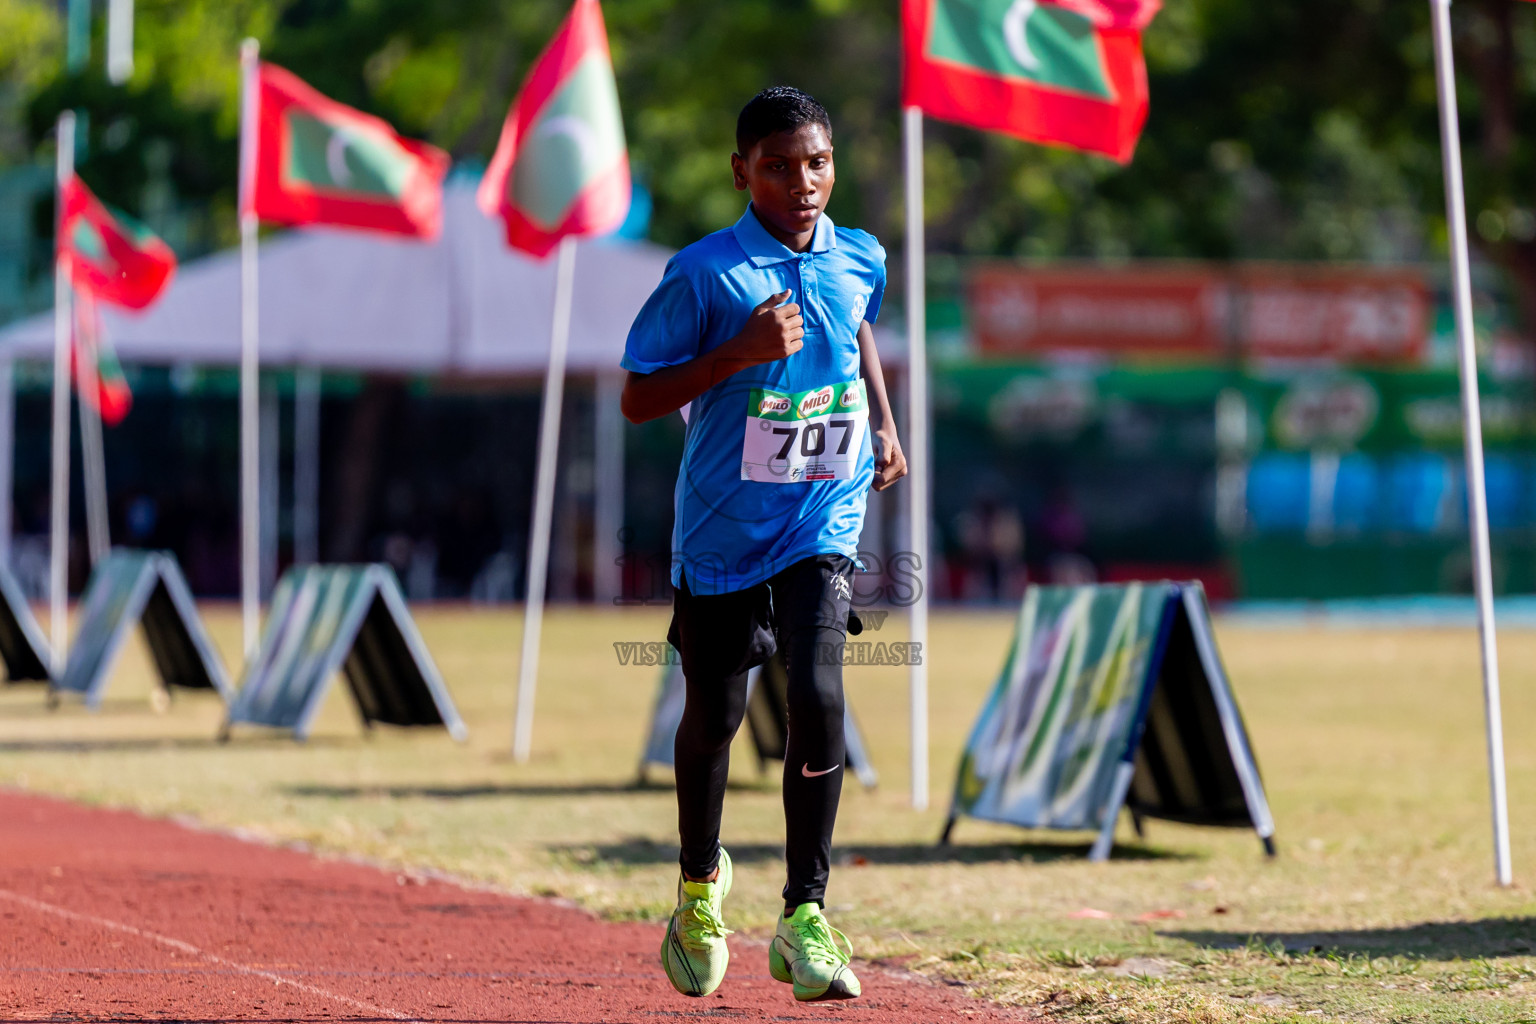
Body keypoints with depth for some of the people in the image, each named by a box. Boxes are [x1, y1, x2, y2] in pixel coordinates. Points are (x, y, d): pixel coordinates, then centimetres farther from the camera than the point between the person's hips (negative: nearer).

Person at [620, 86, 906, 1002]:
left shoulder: (859, 261, 1)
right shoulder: (705, 273, -13)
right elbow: (638, 399, -11)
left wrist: (884, 425, 13)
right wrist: (740, 352, -23)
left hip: (823, 523, 2)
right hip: (724, 528, -2)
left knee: (818, 696, -17)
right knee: (715, 715, 12)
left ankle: (805, 918, -11)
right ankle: (701, 882, 39)